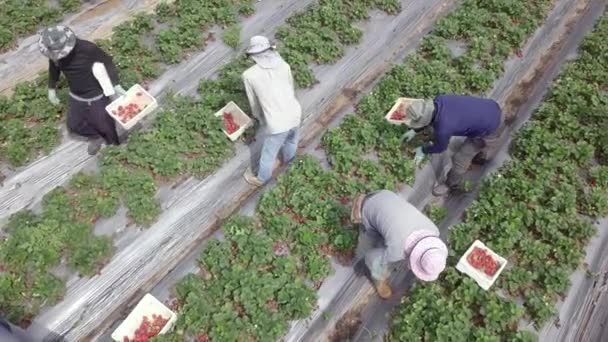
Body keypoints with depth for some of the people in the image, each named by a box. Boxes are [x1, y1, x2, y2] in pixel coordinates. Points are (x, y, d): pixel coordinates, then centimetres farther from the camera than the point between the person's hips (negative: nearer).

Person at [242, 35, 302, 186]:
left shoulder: (249, 75, -10)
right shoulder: (284, 65, -3)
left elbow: (254, 102, 5)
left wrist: (259, 116, 26)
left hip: (277, 124, -4)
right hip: (295, 114, 4)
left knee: (268, 154, 22)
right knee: (291, 140, 35)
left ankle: (261, 178, 47)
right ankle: (288, 159, 67)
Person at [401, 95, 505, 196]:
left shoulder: (443, 128, -33)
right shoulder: (438, 100, -14)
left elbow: (439, 147, -9)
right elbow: (429, 118, 10)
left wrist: (423, 151, 8)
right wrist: (414, 131, 16)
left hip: (491, 128, -6)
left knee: (461, 158, 9)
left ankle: (451, 184, 32)